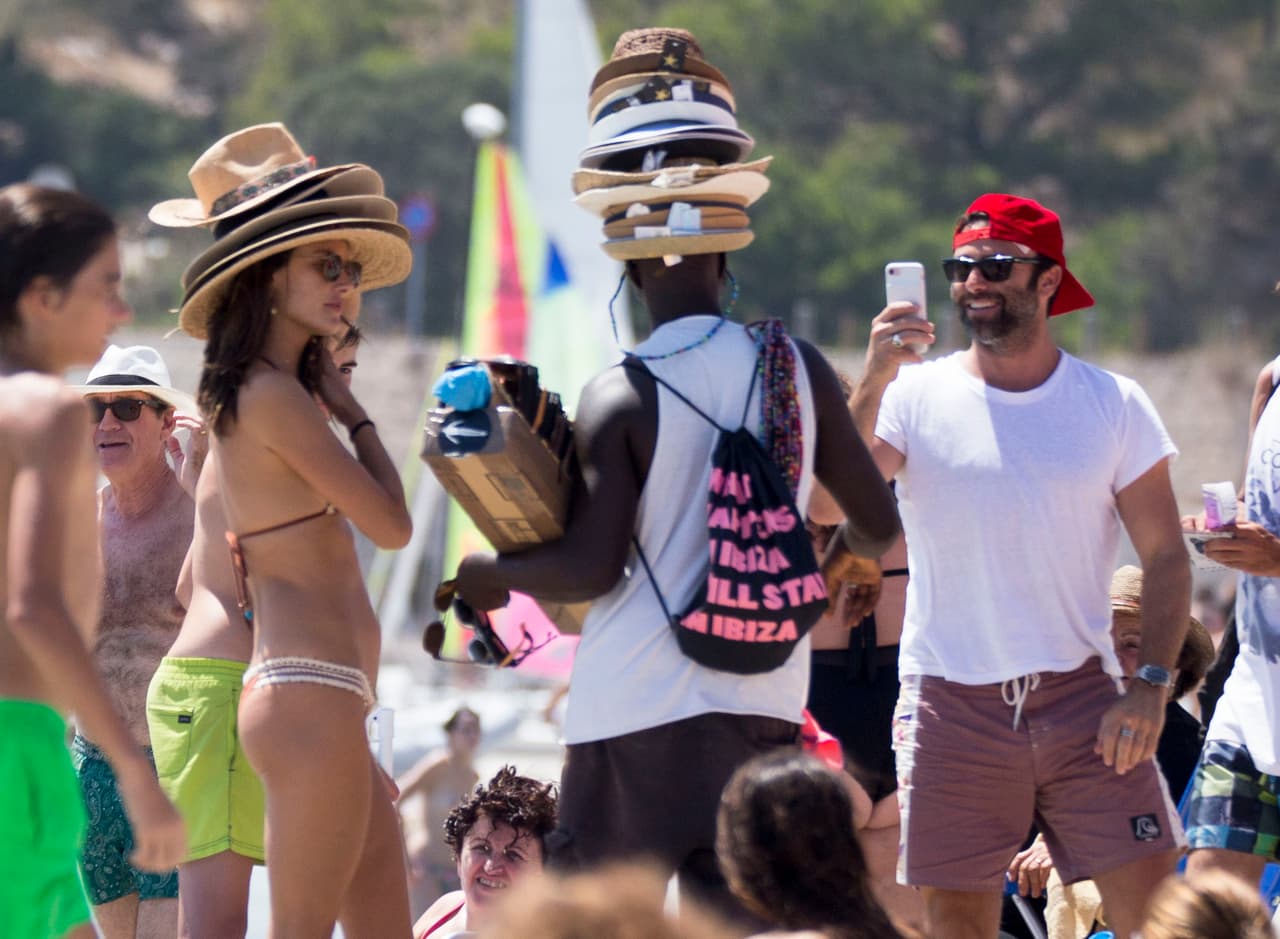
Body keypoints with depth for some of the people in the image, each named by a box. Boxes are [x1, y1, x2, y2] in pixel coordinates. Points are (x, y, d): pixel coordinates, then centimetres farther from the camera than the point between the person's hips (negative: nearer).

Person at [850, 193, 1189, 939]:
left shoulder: (1113, 403, 3)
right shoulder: (916, 395, 1)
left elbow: (1165, 556, 3)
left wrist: (1153, 684, -10)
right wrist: (872, 386, -24)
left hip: (1081, 696, 0)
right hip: (952, 703, 0)